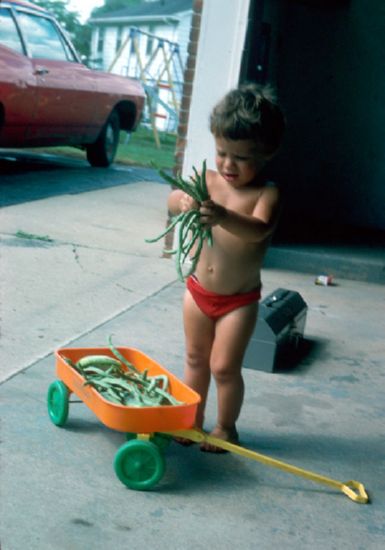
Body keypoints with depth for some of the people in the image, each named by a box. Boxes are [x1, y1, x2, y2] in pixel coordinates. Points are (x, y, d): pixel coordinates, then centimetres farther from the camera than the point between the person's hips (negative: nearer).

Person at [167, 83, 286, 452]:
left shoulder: (266, 194, -15)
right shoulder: (208, 181, -4)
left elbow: (258, 229, -34)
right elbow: (172, 200, -19)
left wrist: (223, 216, -53)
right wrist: (183, 201, -44)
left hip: (239, 300, -4)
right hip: (198, 290, 4)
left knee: (224, 366, 3)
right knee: (195, 359, 16)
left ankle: (226, 427, 24)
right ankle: (192, 420, 32)